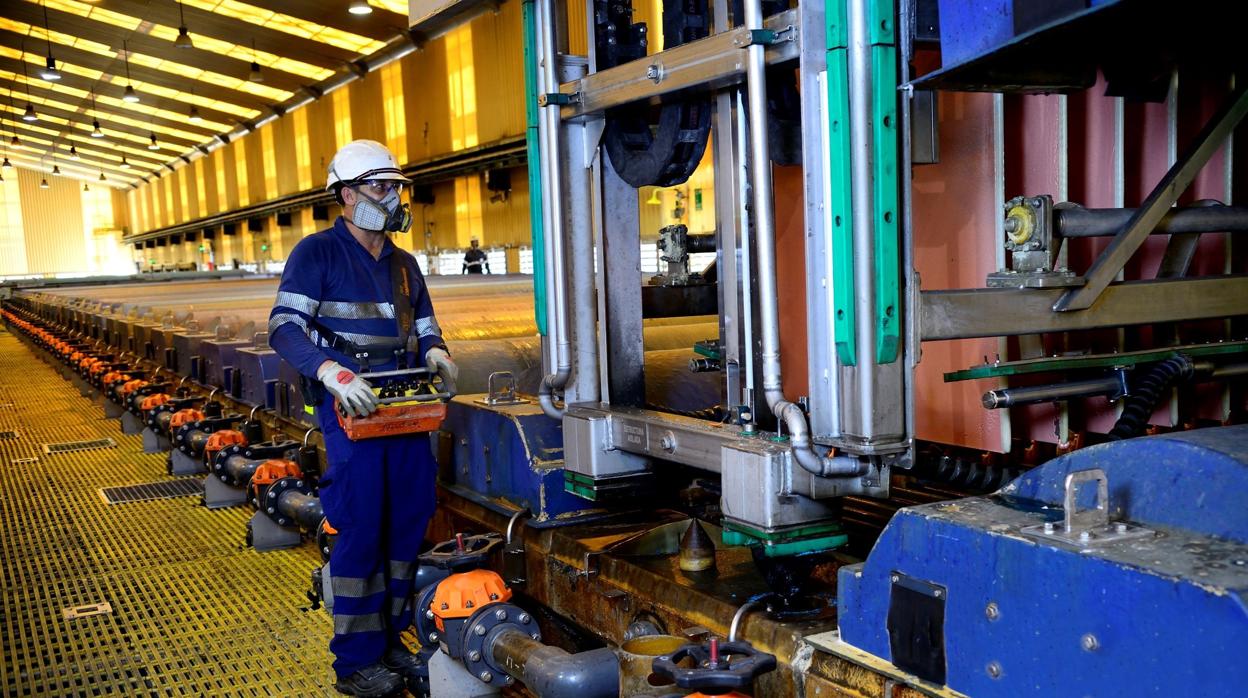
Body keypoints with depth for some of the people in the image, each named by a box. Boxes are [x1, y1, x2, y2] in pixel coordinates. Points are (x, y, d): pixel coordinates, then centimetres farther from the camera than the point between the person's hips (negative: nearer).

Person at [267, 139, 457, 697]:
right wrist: (331, 370, -30)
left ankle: (390, 639, 25)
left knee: (408, 525, 10)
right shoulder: (318, 253, -4)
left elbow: (424, 327, 24)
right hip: (351, 407, -7)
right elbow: (284, 326, -14)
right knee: (360, 531, -5)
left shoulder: (403, 264, 17)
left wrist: (435, 350, -1)